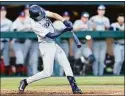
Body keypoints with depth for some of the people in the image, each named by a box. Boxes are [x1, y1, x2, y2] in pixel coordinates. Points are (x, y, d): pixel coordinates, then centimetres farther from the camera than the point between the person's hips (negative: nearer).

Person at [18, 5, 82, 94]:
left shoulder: (41, 13, -8)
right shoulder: (35, 25, -27)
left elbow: (53, 14, -11)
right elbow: (52, 35, -26)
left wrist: (64, 21, -26)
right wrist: (65, 30, -26)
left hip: (53, 44, 8)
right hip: (46, 46, -8)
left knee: (66, 64, 6)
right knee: (47, 72, -8)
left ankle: (74, 87, 8)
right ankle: (26, 82, 5)